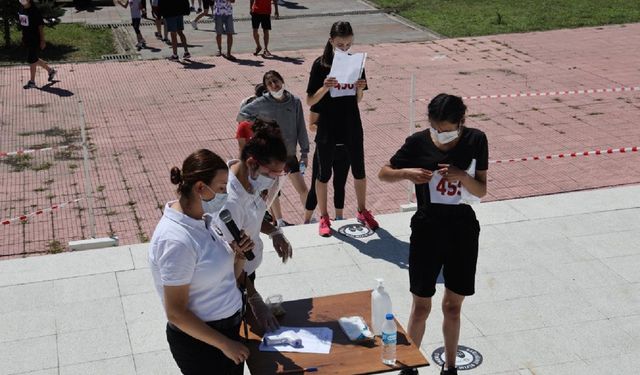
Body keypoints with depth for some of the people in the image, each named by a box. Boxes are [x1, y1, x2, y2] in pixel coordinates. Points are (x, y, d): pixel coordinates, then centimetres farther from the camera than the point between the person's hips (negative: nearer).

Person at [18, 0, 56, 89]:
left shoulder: (34, 11, -16)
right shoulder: (21, 10, 6)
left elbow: (40, 26, -14)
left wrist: (42, 40, -15)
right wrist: (23, 38, 16)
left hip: (35, 40, -8)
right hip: (27, 40, 8)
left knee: (32, 60, -1)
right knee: (34, 59, 15)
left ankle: (32, 82, 10)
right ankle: (50, 70, 33)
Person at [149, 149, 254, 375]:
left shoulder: (204, 219, 0)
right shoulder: (177, 241, -25)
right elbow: (176, 313, -21)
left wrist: (240, 255, -8)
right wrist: (224, 344, -16)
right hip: (199, 339, -8)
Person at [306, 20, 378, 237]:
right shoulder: (320, 65, -11)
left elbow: (358, 99, 6)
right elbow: (310, 101, -10)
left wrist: (360, 88, -16)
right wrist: (325, 87, -27)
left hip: (352, 127, 3)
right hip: (327, 129, -3)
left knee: (359, 171, 14)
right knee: (324, 174, 9)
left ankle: (362, 211, 34)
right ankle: (323, 217, 25)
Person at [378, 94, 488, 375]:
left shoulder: (476, 141, -6)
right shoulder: (418, 142, -8)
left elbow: (482, 191, -2)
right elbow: (384, 173, 2)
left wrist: (462, 175, -22)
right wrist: (406, 173, -19)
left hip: (463, 231, 1)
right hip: (427, 230, -1)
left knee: (453, 306, 13)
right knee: (421, 306, 7)